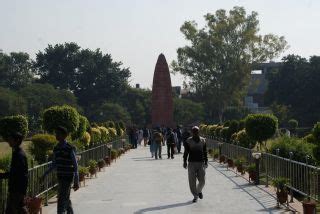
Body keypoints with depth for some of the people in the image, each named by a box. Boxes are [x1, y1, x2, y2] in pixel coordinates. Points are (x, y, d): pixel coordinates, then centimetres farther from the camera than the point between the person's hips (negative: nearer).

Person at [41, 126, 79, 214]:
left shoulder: (70, 149, -12)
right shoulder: (56, 148, 8)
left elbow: (75, 166, -11)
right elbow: (54, 164, 19)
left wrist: (76, 182, -13)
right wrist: (45, 174, 14)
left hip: (68, 177, -7)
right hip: (60, 177, 7)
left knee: (62, 200, -11)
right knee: (66, 199, 16)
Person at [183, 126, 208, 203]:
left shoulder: (203, 140, 6)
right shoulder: (188, 141, 1)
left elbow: (205, 152, 11)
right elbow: (186, 152, 4)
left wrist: (206, 162, 8)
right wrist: (185, 162, -2)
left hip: (201, 163, 1)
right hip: (191, 163, -1)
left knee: (202, 180, 1)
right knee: (192, 181, -1)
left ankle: (199, 191, 31)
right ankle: (195, 196, 12)